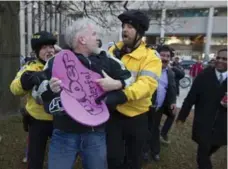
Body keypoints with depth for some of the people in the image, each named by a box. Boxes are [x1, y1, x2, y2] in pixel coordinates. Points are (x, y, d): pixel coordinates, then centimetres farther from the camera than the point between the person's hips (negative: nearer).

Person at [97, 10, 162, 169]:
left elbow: (147, 85, -27)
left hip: (137, 116, -1)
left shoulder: (151, 57, -11)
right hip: (113, 113, 2)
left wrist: (119, 89, -43)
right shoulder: (113, 50, 3)